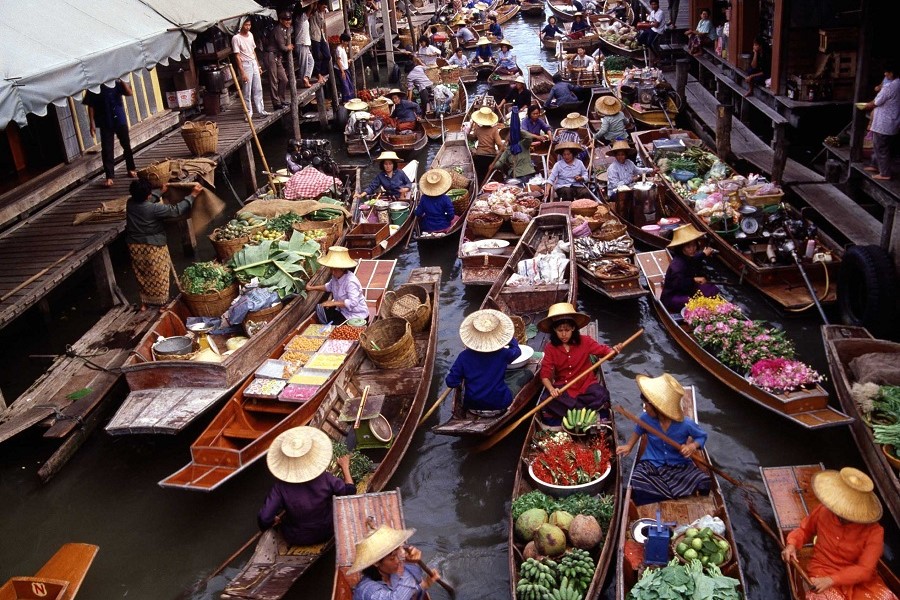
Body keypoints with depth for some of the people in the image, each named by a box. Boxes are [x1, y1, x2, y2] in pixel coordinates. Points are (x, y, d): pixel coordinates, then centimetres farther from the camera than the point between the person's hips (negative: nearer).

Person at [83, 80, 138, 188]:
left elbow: (129, 93, -10)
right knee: (107, 149, -4)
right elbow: (90, 106, -2)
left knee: (126, 145, 13)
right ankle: (109, 177, -3)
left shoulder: (116, 82, 1)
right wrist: (92, 123, -8)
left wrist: (122, 80, -20)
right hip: (105, 123, -2)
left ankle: (131, 169, 31)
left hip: (120, 119, 2)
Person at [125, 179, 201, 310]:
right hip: (153, 247, -6)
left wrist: (161, 193, 24)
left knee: (142, 276, 20)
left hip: (135, 246, 6)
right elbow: (176, 210, -22)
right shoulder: (153, 208, -26)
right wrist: (192, 195, -17)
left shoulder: (130, 203, -6)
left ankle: (144, 303, 29)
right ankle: (161, 303, 22)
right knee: (158, 277, 10)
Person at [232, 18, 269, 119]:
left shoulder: (250, 35, 9)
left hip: (254, 63, 7)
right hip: (245, 65, -7)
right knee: (247, 92, -2)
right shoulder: (236, 38, -13)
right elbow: (237, 56, -15)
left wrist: (258, 66, 15)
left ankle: (260, 111, 16)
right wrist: (242, 72, -19)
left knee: (258, 89, 9)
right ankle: (248, 113, 5)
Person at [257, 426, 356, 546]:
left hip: (295, 539, 0)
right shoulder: (325, 479, -26)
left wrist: (275, 521, -6)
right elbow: (350, 490, -11)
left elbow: (264, 519, -29)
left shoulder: (280, 487, -28)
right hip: (325, 534, 1)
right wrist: (345, 467, 4)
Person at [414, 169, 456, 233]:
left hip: (427, 228, 2)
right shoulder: (445, 199, -17)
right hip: (443, 227, -2)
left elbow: (418, 214, -6)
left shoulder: (424, 198, -10)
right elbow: (451, 216, -15)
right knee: (455, 218, 28)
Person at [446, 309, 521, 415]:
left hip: (473, 407, 3)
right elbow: (517, 350, 9)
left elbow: (451, 382, -12)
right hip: (499, 406, -3)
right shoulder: (502, 354, -15)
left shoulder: (464, 356, -16)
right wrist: (510, 335, 23)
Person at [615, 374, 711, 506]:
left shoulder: (686, 424, -19)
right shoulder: (646, 418, -11)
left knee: (704, 483, -24)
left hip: (680, 466, 0)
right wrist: (629, 446, 5)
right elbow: (638, 430, 15)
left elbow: (702, 436, 1)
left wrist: (692, 446, -19)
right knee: (637, 488, -30)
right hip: (651, 465, 0)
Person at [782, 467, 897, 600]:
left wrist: (831, 580, -28)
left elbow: (864, 570, -17)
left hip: (861, 582, 0)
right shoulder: (822, 512, -5)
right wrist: (792, 544, -7)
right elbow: (804, 530, 15)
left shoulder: (873, 531, -12)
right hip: (823, 574, 0)